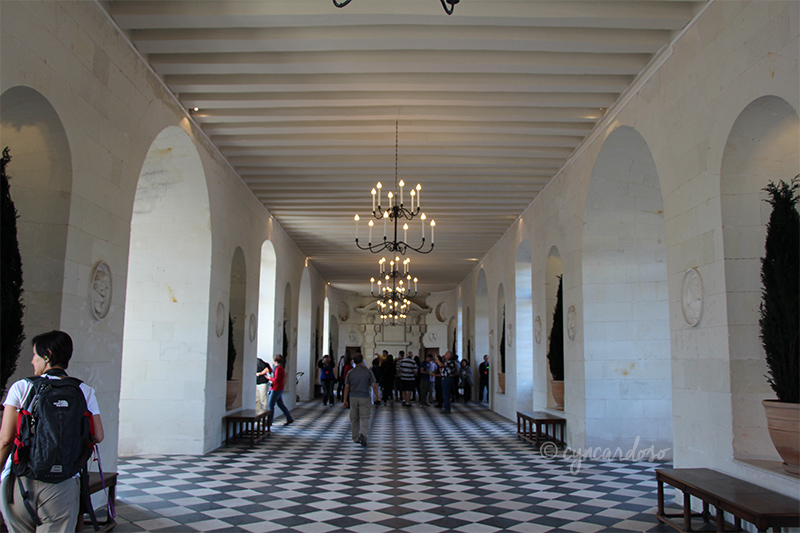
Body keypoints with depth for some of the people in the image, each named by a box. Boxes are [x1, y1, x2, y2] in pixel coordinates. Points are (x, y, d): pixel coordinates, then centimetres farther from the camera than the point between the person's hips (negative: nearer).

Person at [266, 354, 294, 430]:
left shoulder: (278, 368, -17)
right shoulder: (280, 367, 14)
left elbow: (276, 379, -22)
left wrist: (269, 378, -8)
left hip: (276, 389, -10)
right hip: (278, 389, 10)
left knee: (270, 405, -4)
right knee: (280, 404, 14)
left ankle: (269, 422, 0)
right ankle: (289, 419, 17)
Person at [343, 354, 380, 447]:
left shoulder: (350, 373, 1)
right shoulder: (368, 371, -4)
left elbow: (346, 387, 2)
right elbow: (374, 385, -7)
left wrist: (345, 400, 8)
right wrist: (377, 397, 2)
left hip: (353, 397, 3)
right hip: (364, 398, -2)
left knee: (354, 419, 13)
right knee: (365, 418, -1)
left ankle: (355, 438, 20)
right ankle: (363, 434, -23)